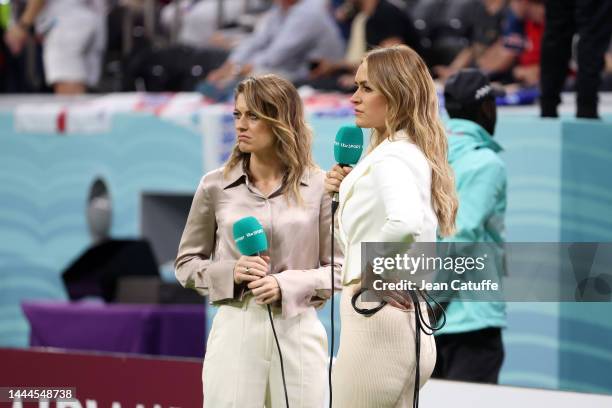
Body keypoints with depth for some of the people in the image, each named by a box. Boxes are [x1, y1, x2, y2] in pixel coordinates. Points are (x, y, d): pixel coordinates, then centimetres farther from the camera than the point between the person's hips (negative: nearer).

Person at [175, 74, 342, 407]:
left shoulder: (318, 187, 1)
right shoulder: (216, 186, 4)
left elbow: (338, 268, 3)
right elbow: (186, 263, 10)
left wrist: (287, 286, -13)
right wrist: (230, 273, -9)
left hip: (297, 331, 0)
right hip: (235, 329, 0)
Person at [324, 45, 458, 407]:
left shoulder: (392, 157, -14)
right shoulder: (412, 153, 17)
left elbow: (404, 223, -34)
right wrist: (346, 193, 11)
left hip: (377, 320, -10)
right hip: (406, 322, 10)